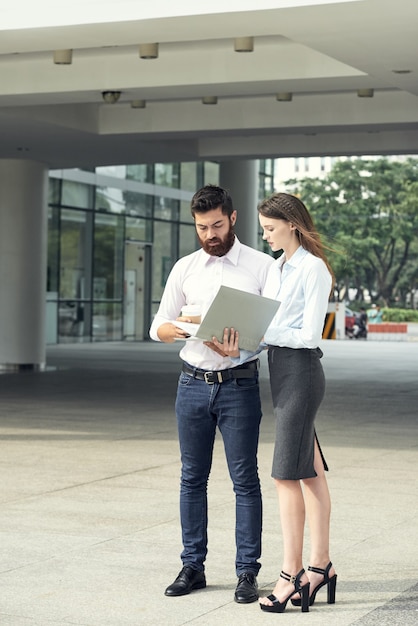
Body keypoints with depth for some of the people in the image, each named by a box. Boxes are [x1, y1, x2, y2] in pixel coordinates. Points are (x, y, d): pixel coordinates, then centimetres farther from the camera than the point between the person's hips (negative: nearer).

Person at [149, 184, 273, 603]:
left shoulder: (262, 266, -1)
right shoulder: (185, 269, 8)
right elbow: (158, 327, 9)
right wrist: (180, 327, -14)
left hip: (239, 385, -3)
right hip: (193, 383, 3)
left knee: (245, 480, -1)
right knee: (193, 477, 8)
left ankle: (247, 572, 7)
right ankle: (192, 567, 18)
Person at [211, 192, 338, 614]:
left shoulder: (313, 269, -11)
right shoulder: (275, 269, 15)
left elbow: (309, 335, -16)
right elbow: (264, 328, 11)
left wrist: (262, 333, -15)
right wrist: (239, 350, -5)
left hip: (301, 371, -9)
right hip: (281, 373, 9)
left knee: (288, 475, -8)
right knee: (310, 472, 10)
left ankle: (292, 574, -2)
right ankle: (320, 566, 15)